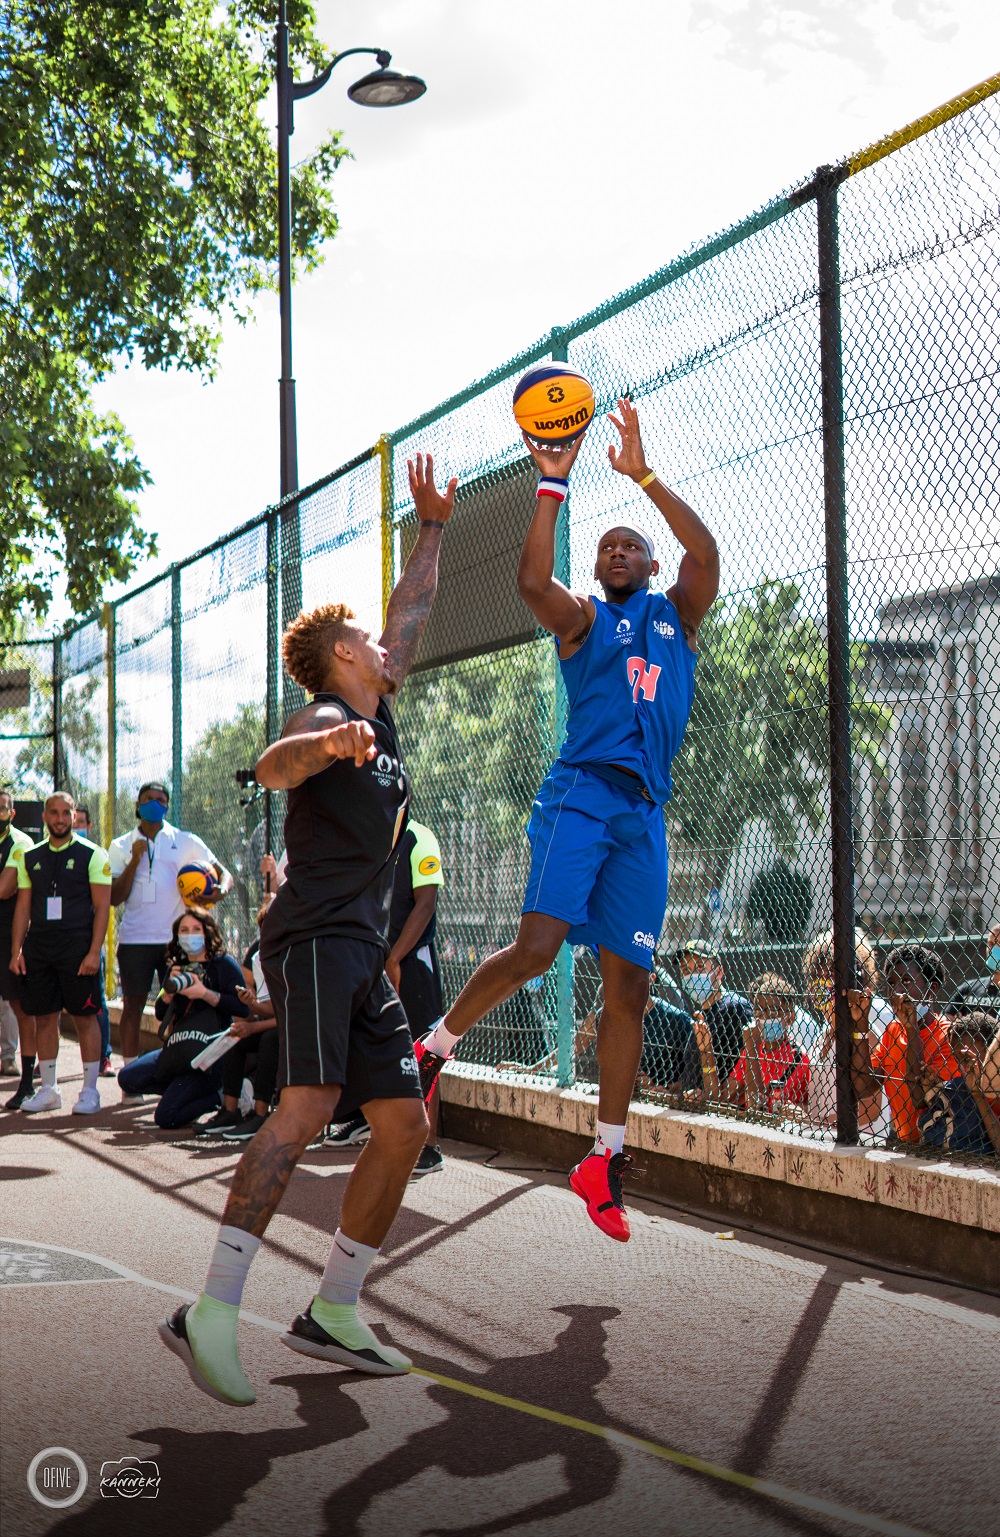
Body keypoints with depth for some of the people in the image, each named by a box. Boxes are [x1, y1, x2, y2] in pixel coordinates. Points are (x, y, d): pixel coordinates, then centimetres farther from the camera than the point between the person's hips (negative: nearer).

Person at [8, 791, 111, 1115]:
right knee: (44, 1018, 6)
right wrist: (16, 951, 4)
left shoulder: (92, 855, 0)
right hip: (38, 949, 4)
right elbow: (23, 907, 13)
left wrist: (93, 952, -12)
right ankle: (48, 1089, 16)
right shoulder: (29, 857, 12)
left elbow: (102, 906, -4)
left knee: (85, 1018, -1)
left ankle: (89, 1091, 6)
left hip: (78, 949, -4)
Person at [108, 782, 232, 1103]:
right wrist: (134, 861, -7)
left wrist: (220, 890, -16)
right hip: (135, 940, 0)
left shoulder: (185, 842, 9)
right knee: (133, 1005, 0)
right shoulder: (122, 846, 10)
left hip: (175, 937, 0)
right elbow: (115, 898, 3)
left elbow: (223, 872, 7)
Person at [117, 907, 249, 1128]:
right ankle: (185, 1089, 5)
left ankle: (220, 1095, 1)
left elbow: (243, 1009, -18)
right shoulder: (177, 967, 14)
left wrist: (205, 994, -23)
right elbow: (160, 1013, 10)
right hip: (178, 1051, 8)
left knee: (166, 1117, -18)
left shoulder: (224, 964, -5)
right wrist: (170, 989, -8)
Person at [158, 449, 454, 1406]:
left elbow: (411, 615, 33)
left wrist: (432, 527, 34)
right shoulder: (327, 717, -5)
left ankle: (331, 1314, 11)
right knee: (308, 1106, -25)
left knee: (404, 1125, 5)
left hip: (363, 953, 9)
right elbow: (272, 766, -28)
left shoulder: (379, 716, 20)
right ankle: (211, 1314, -29)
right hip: (313, 938, -9)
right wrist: (326, 745, -48)